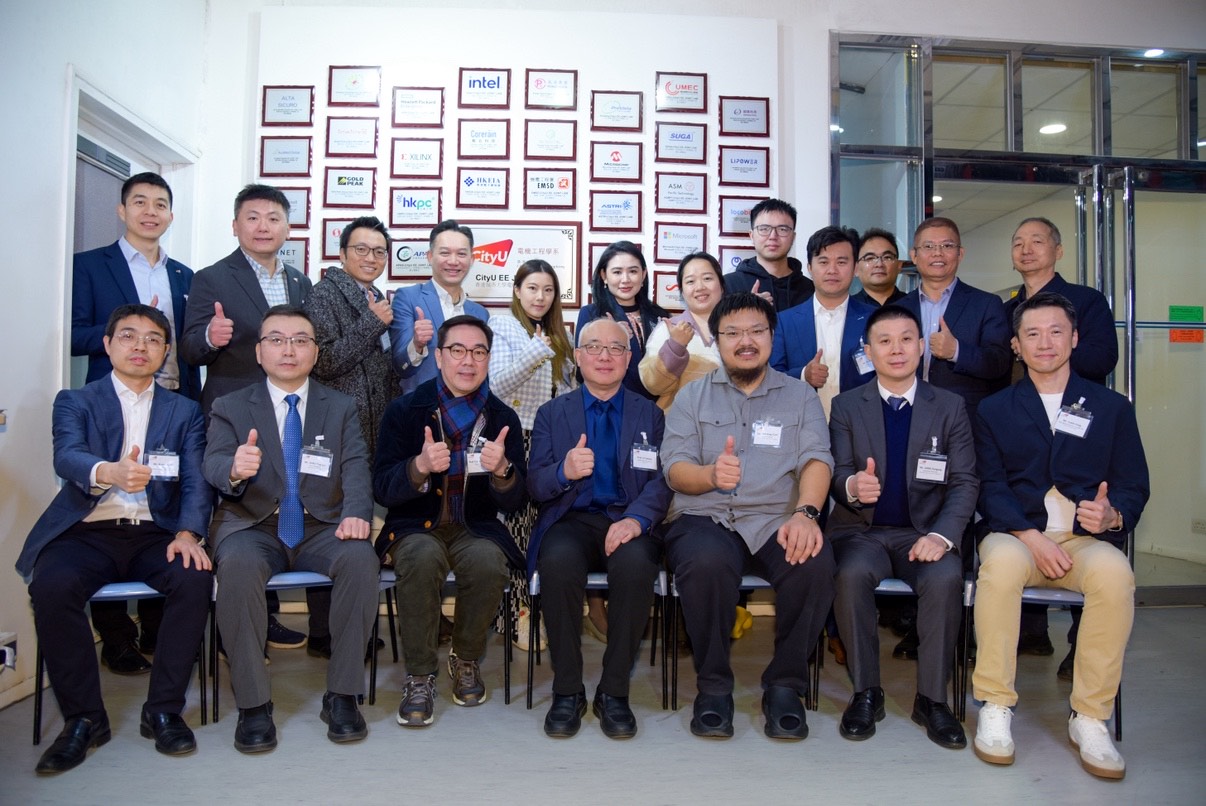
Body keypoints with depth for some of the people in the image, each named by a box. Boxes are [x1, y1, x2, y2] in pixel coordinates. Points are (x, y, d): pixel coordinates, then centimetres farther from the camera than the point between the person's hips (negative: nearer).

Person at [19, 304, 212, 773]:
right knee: (52, 587, -31)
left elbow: (196, 481, 5)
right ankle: (83, 718, -13)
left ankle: (163, 710, -12)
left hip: (155, 534, 1)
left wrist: (188, 533, -16)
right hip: (87, 533, 0)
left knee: (196, 578, -29)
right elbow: (66, 457, -11)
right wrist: (108, 471, -37)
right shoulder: (75, 402, 10)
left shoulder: (184, 411, 15)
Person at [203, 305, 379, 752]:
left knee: (361, 558, -30)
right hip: (255, 528, 0)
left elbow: (356, 467, -2)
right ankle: (253, 704, -19)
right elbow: (214, 465, -6)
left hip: (321, 529, 1)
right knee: (237, 564, -33)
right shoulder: (230, 407, 10)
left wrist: (356, 513, -23)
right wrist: (235, 469, -33)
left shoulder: (341, 407, 12)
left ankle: (342, 695, -16)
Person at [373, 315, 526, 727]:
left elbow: (514, 502, 1)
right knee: (422, 556, -34)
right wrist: (420, 466, -26)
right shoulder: (405, 410, 1)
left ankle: (467, 660, -2)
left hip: (475, 527, 1)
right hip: (416, 525, -1)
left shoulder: (503, 418, 4)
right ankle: (420, 677, -16)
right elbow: (382, 489, -5)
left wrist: (502, 470, -22)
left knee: (488, 562, -31)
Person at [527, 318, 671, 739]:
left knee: (636, 562, -34)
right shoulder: (551, 413, 15)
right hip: (571, 520, 0)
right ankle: (567, 690, -17)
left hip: (628, 522, 0)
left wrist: (636, 519, -21)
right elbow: (534, 486, 4)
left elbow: (661, 480, 0)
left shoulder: (650, 415, 14)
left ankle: (614, 692, -17)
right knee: (558, 559, -34)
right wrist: (564, 471, -20)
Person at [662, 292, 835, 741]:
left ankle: (785, 685, -8)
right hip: (705, 517, -1)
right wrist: (711, 474, -21)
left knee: (815, 563, -31)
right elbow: (674, 469, 2)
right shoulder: (692, 397, 13)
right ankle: (713, 686, -11)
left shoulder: (800, 395, 16)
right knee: (706, 562, -35)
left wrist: (806, 511, -20)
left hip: (777, 520, 1)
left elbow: (817, 458, 0)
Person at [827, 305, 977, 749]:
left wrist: (940, 535, -18)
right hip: (860, 530, 0)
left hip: (923, 532, 1)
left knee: (946, 577, -31)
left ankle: (932, 698, -10)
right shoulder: (846, 406, 6)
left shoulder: (950, 407, 6)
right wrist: (851, 486, -28)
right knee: (851, 573, -32)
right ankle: (866, 692, -12)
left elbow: (964, 482, 0)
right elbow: (838, 474, -2)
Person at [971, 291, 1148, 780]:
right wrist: (1031, 536, -16)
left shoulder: (1112, 408, 14)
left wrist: (1113, 516, -17)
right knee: (1002, 561, -36)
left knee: (1114, 572, -34)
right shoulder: (995, 410, 12)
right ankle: (995, 708, -22)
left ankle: (1089, 718, -19)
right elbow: (990, 486, 1)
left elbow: (1134, 486, 8)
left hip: (1086, 540, 1)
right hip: (1016, 533, 0)